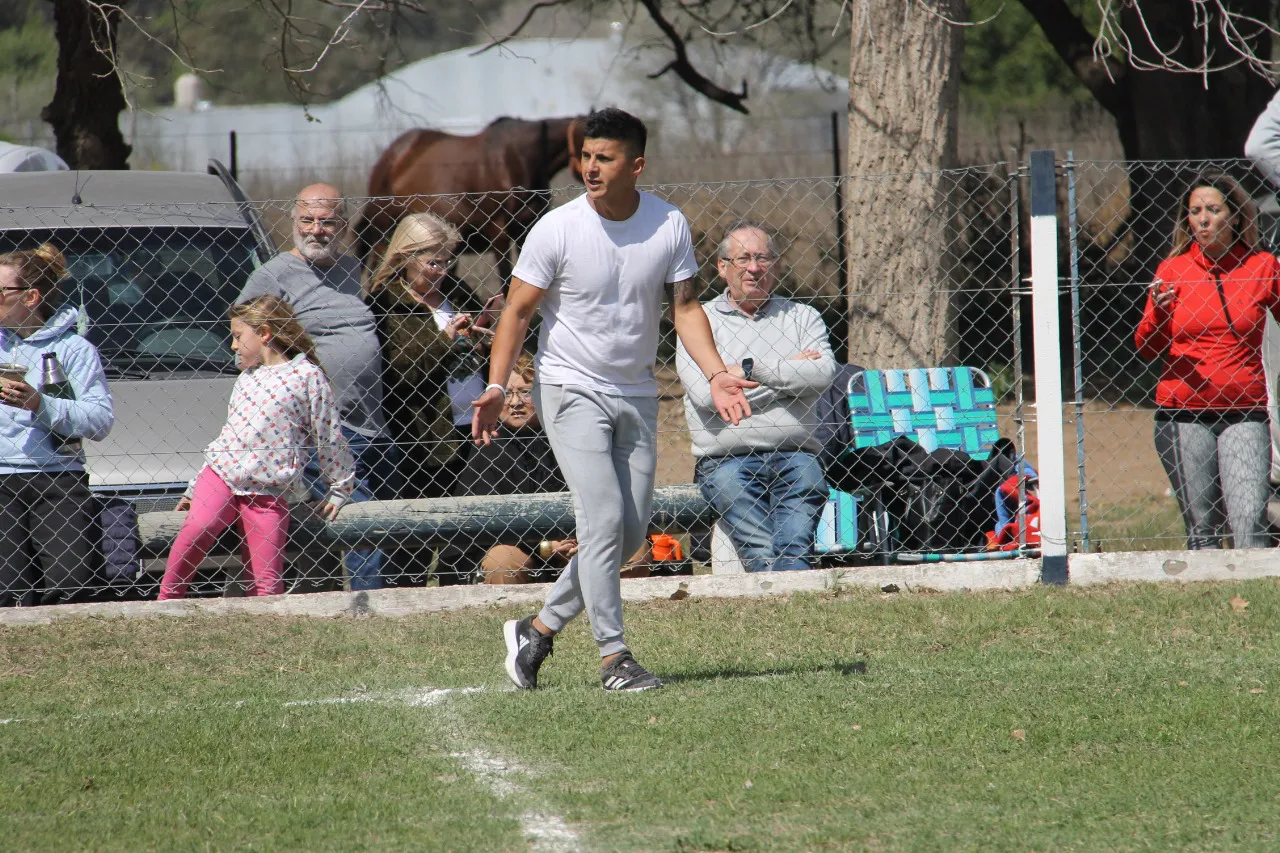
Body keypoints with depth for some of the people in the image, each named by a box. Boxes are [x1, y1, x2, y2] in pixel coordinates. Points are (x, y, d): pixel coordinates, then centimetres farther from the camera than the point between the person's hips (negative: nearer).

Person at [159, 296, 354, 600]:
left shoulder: (308, 376, 1)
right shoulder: (247, 378, 20)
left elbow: (329, 437, 5)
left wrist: (340, 491, 9)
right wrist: (194, 489, 26)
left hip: (269, 491, -3)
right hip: (221, 473, 3)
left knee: (267, 579, -6)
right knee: (197, 527, -25)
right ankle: (166, 603, -18)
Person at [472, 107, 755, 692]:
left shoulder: (669, 226, -3)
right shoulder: (557, 230, -13)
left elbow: (684, 307, 4)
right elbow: (518, 311, -7)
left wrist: (715, 373, -10)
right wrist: (496, 386, -18)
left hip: (637, 396, 5)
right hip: (572, 390, -5)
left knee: (631, 532, 4)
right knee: (604, 518, -16)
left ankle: (539, 629, 18)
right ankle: (612, 656, -10)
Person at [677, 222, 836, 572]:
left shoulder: (802, 317, 19)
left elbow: (822, 376, -1)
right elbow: (706, 392, -4)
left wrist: (751, 369, -2)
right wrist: (789, 370, 2)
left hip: (795, 455, 1)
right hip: (726, 460, -1)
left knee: (794, 551, -24)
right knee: (763, 553, -24)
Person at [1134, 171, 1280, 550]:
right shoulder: (1172, 270, 5)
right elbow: (1146, 348, 9)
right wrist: (1159, 312, -11)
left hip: (1243, 411, -1)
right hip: (1183, 413, 1)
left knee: (1249, 520, -14)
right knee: (1201, 526, 1)